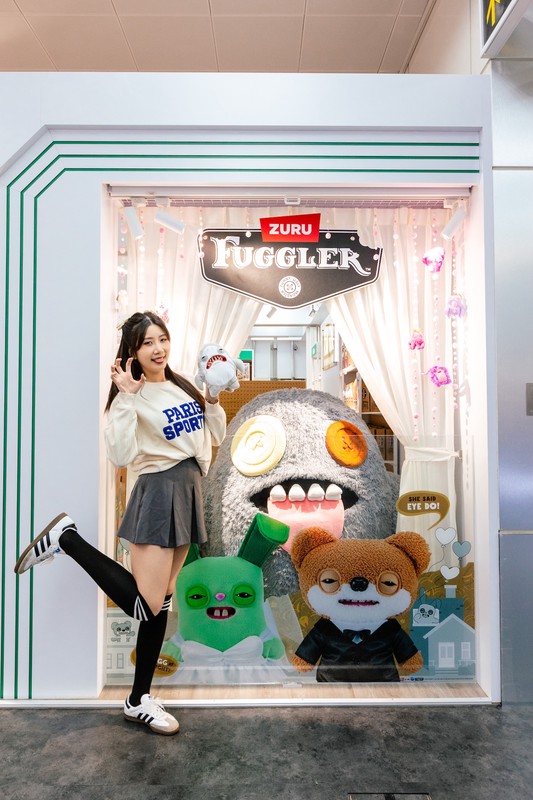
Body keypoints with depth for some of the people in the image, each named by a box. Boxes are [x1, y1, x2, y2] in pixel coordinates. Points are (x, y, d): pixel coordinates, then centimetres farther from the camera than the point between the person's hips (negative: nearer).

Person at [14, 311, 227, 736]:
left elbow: (215, 437, 13)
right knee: (145, 605, -7)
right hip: (158, 493, -7)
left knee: (160, 603, 12)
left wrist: (212, 399, -1)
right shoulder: (133, 397, -10)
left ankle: (139, 700, 26)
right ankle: (67, 539, 6)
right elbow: (121, 456, -23)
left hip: (189, 490, 7)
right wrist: (127, 397, -24)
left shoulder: (184, 386, 10)